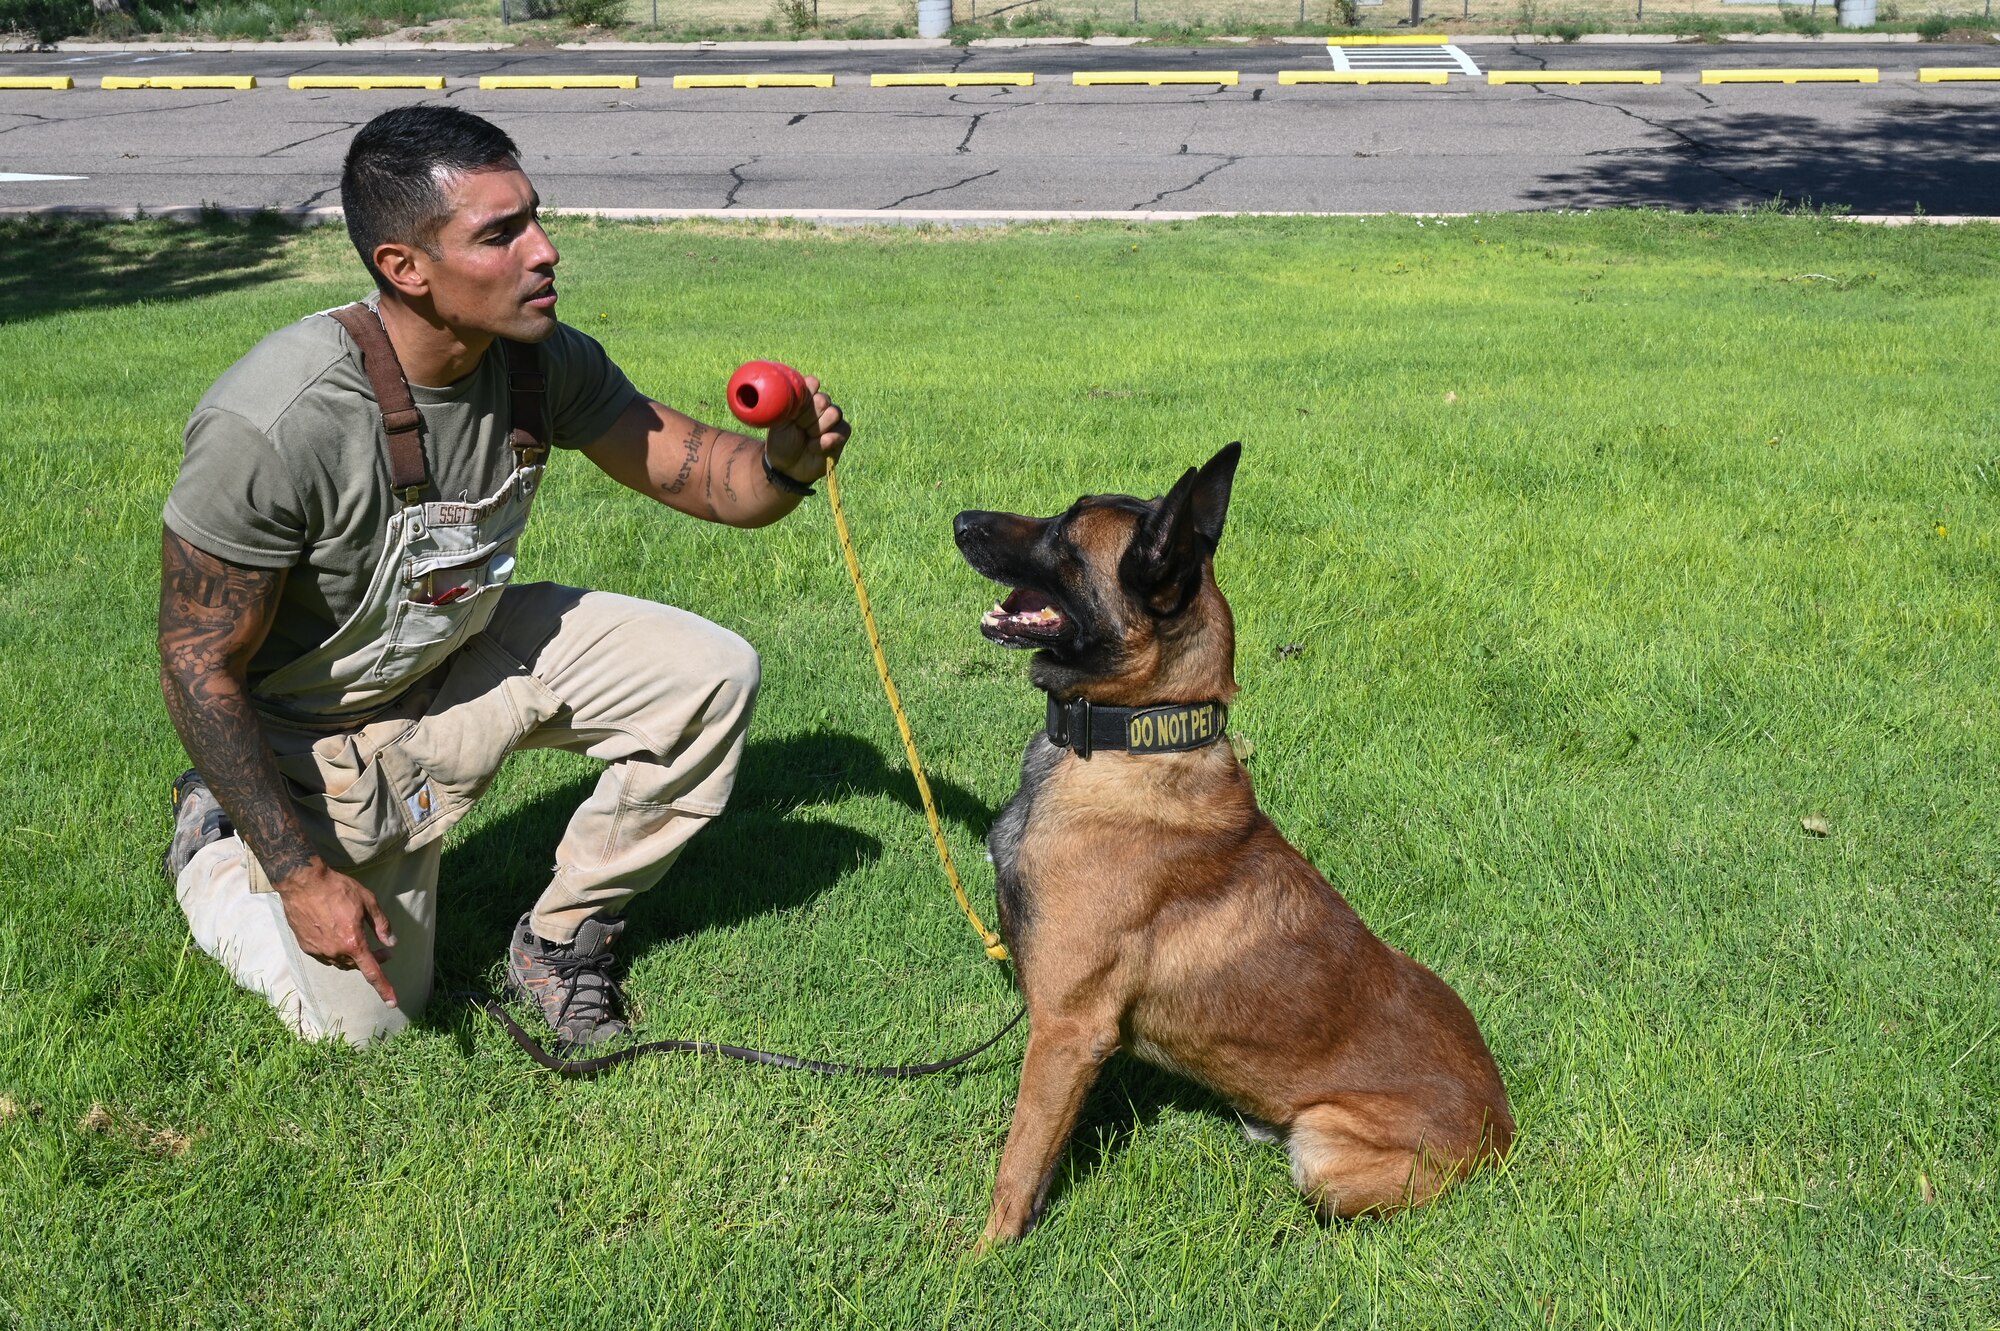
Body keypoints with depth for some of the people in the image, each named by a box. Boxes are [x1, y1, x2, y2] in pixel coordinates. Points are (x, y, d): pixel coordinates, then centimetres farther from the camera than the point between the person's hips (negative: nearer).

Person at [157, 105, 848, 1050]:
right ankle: (213, 845, 32)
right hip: (321, 721, -5)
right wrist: (302, 874, -24)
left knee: (711, 676, -10)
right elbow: (200, 667, -26)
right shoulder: (271, 428, -35)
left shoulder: (542, 360, -18)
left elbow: (691, 468, -8)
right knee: (365, 1019, 3)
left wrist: (785, 465, -33)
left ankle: (560, 939, 9)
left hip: (467, 646, 5)